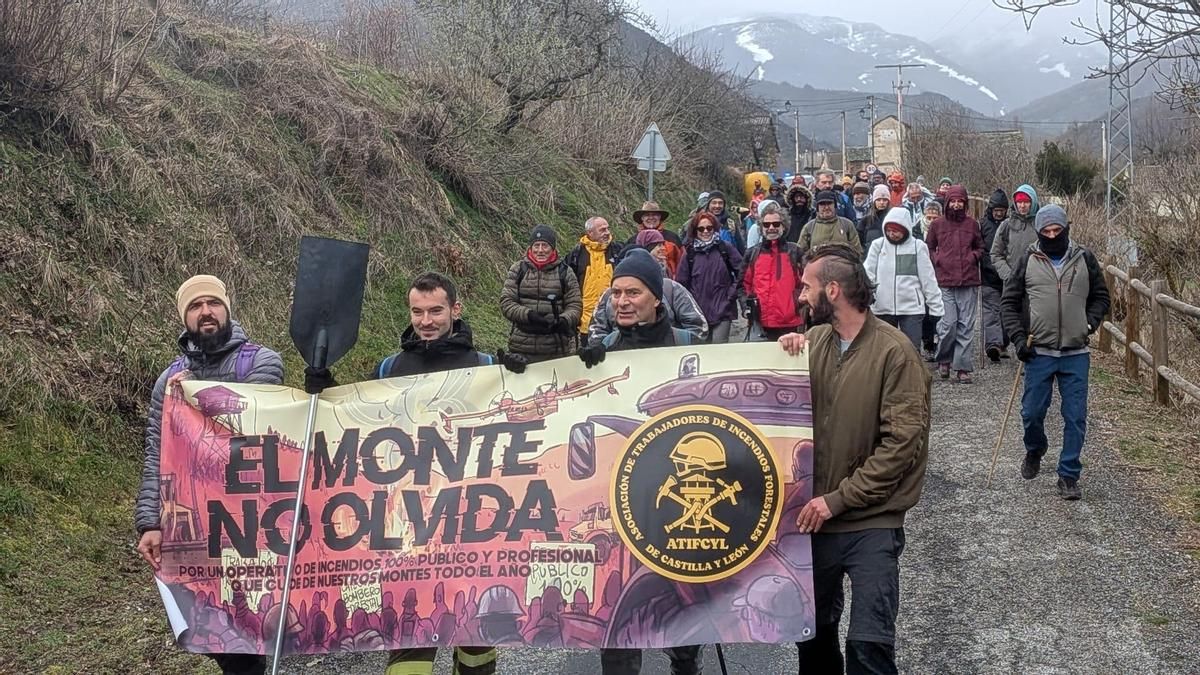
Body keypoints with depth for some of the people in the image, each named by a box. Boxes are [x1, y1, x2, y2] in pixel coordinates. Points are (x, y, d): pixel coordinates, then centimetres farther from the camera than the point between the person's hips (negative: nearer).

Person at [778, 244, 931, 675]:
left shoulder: (894, 351, -13)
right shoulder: (813, 341, 4)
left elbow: (903, 441, -17)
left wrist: (838, 499, -18)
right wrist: (784, 358, -9)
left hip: (871, 522, -5)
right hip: (816, 515, 6)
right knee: (813, 630, 17)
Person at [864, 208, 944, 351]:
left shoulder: (918, 246, 0)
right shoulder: (877, 245, 4)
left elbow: (928, 279, 2)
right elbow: (868, 274, 2)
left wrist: (936, 307, 0)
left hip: (911, 308, -2)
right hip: (882, 308, 2)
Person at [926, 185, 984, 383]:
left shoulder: (972, 224, 10)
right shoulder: (937, 224, 6)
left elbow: (980, 247, 20)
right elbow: (928, 248, 14)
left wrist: (973, 256, 2)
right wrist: (937, 260, -2)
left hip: (968, 282, 2)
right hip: (945, 281, -2)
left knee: (966, 326, 1)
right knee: (948, 324, -8)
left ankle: (963, 367, 7)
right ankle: (944, 359, 15)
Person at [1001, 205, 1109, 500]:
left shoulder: (1084, 259, 3)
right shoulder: (1028, 261, 1)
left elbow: (1101, 297, 14)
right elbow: (1009, 301, 5)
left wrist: (1090, 323, -2)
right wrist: (1019, 337, -4)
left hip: (1076, 354, 0)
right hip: (1039, 352, 0)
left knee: (1075, 418, 0)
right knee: (1032, 412, 5)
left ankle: (1069, 475, 10)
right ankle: (1034, 452, 36)